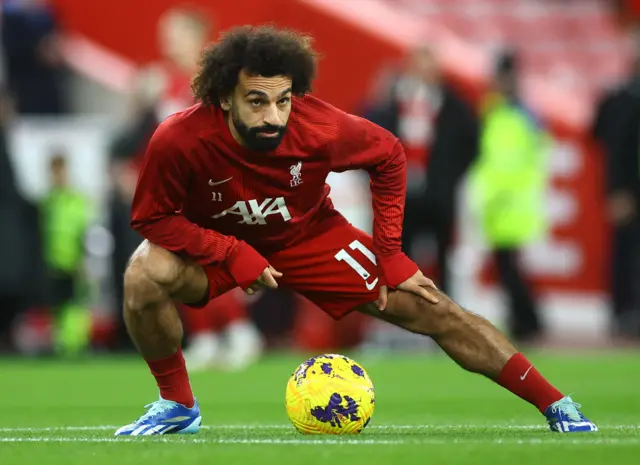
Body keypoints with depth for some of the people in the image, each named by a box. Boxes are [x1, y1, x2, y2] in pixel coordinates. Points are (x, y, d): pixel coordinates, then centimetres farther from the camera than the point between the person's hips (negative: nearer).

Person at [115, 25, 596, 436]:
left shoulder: (322, 128, -30)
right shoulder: (179, 141, -35)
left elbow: (389, 156, -10)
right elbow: (152, 217, -20)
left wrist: (389, 254, -9)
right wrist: (234, 255, -30)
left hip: (308, 237, 1)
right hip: (214, 244, -1)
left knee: (430, 309, -7)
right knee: (145, 276, -33)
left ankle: (556, 405, 5)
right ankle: (177, 405, -7)